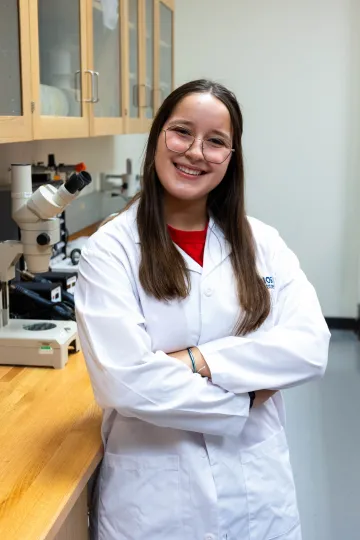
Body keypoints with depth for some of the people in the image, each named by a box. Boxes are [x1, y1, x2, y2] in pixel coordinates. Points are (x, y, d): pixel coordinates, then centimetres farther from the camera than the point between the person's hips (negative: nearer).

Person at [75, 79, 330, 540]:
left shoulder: (261, 243, 0)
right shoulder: (110, 250, -11)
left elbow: (310, 347, -11)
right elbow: (126, 381, -20)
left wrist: (197, 360, -19)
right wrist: (244, 399, -12)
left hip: (258, 486, 3)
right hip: (154, 493, -3)